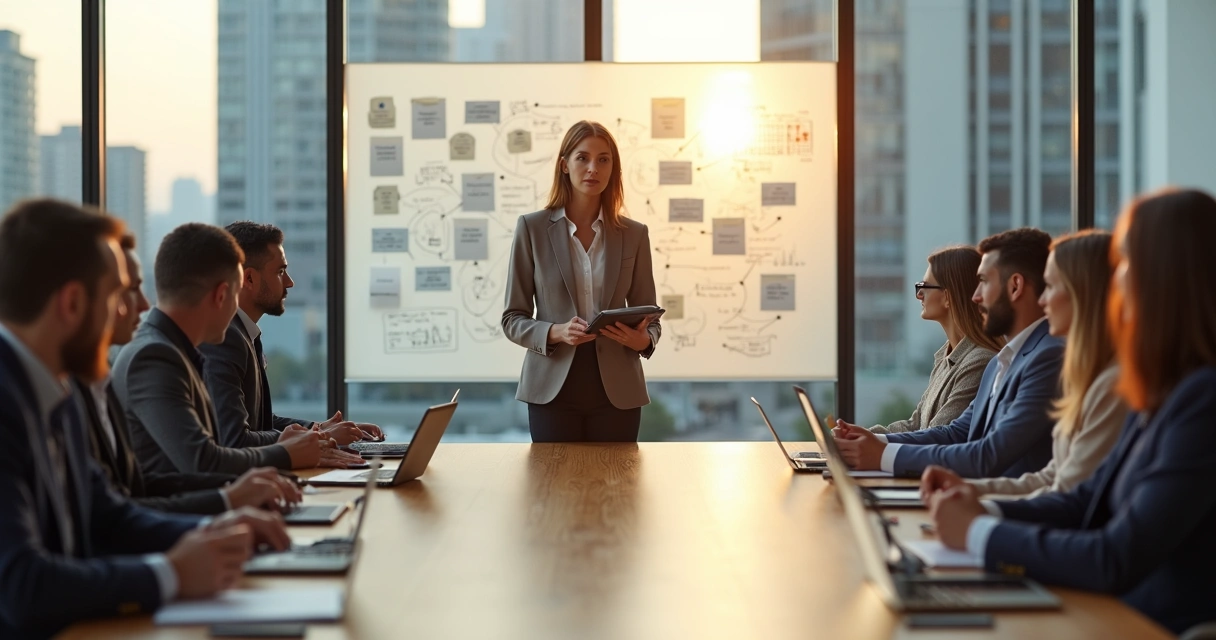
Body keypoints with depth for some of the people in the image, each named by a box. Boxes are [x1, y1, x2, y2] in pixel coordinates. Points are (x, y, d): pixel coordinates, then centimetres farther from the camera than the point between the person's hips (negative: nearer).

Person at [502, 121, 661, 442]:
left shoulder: (634, 234, 5)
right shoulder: (532, 228, 1)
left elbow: (649, 317, 9)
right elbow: (513, 319, 2)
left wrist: (643, 340, -14)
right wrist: (555, 332, -17)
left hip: (616, 390, 1)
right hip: (554, 389, -1)